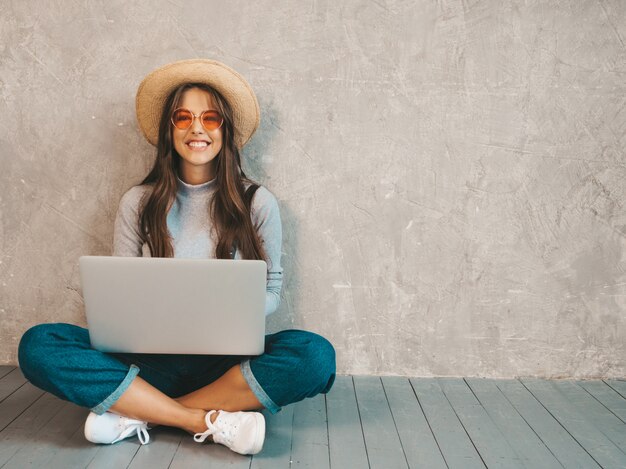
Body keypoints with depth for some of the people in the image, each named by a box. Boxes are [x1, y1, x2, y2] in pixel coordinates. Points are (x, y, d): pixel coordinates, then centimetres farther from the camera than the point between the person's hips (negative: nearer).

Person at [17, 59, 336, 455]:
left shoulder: (257, 203, 2)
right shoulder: (138, 202, 6)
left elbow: (271, 291, 6)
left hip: (227, 360, 0)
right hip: (151, 357, 1)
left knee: (315, 354, -30)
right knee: (37, 345, -22)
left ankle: (136, 413, -22)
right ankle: (211, 421, -24)